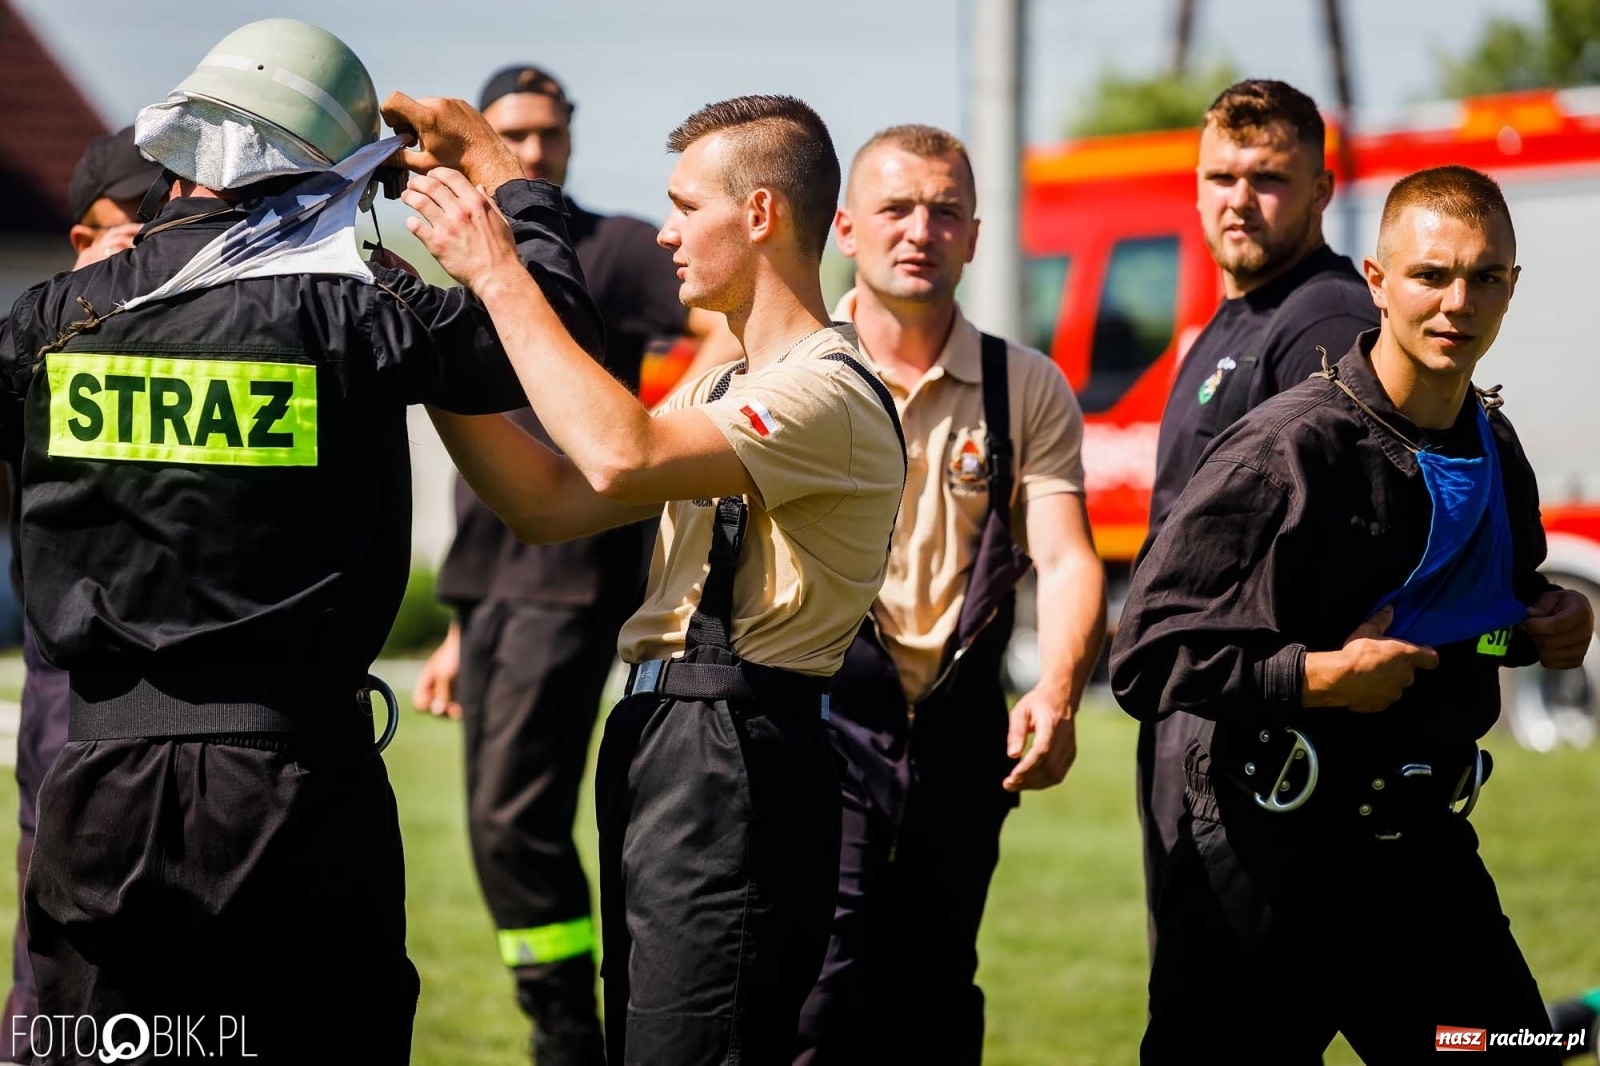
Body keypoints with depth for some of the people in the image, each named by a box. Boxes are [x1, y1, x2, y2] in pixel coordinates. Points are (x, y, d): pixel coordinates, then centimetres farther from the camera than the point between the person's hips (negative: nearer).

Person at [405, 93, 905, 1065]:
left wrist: (497, 275, -20)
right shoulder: (727, 390, 22)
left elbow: (622, 458, -27)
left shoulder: (832, 395, -14)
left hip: (733, 759, -10)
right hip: (665, 744, 10)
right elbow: (554, 504, 16)